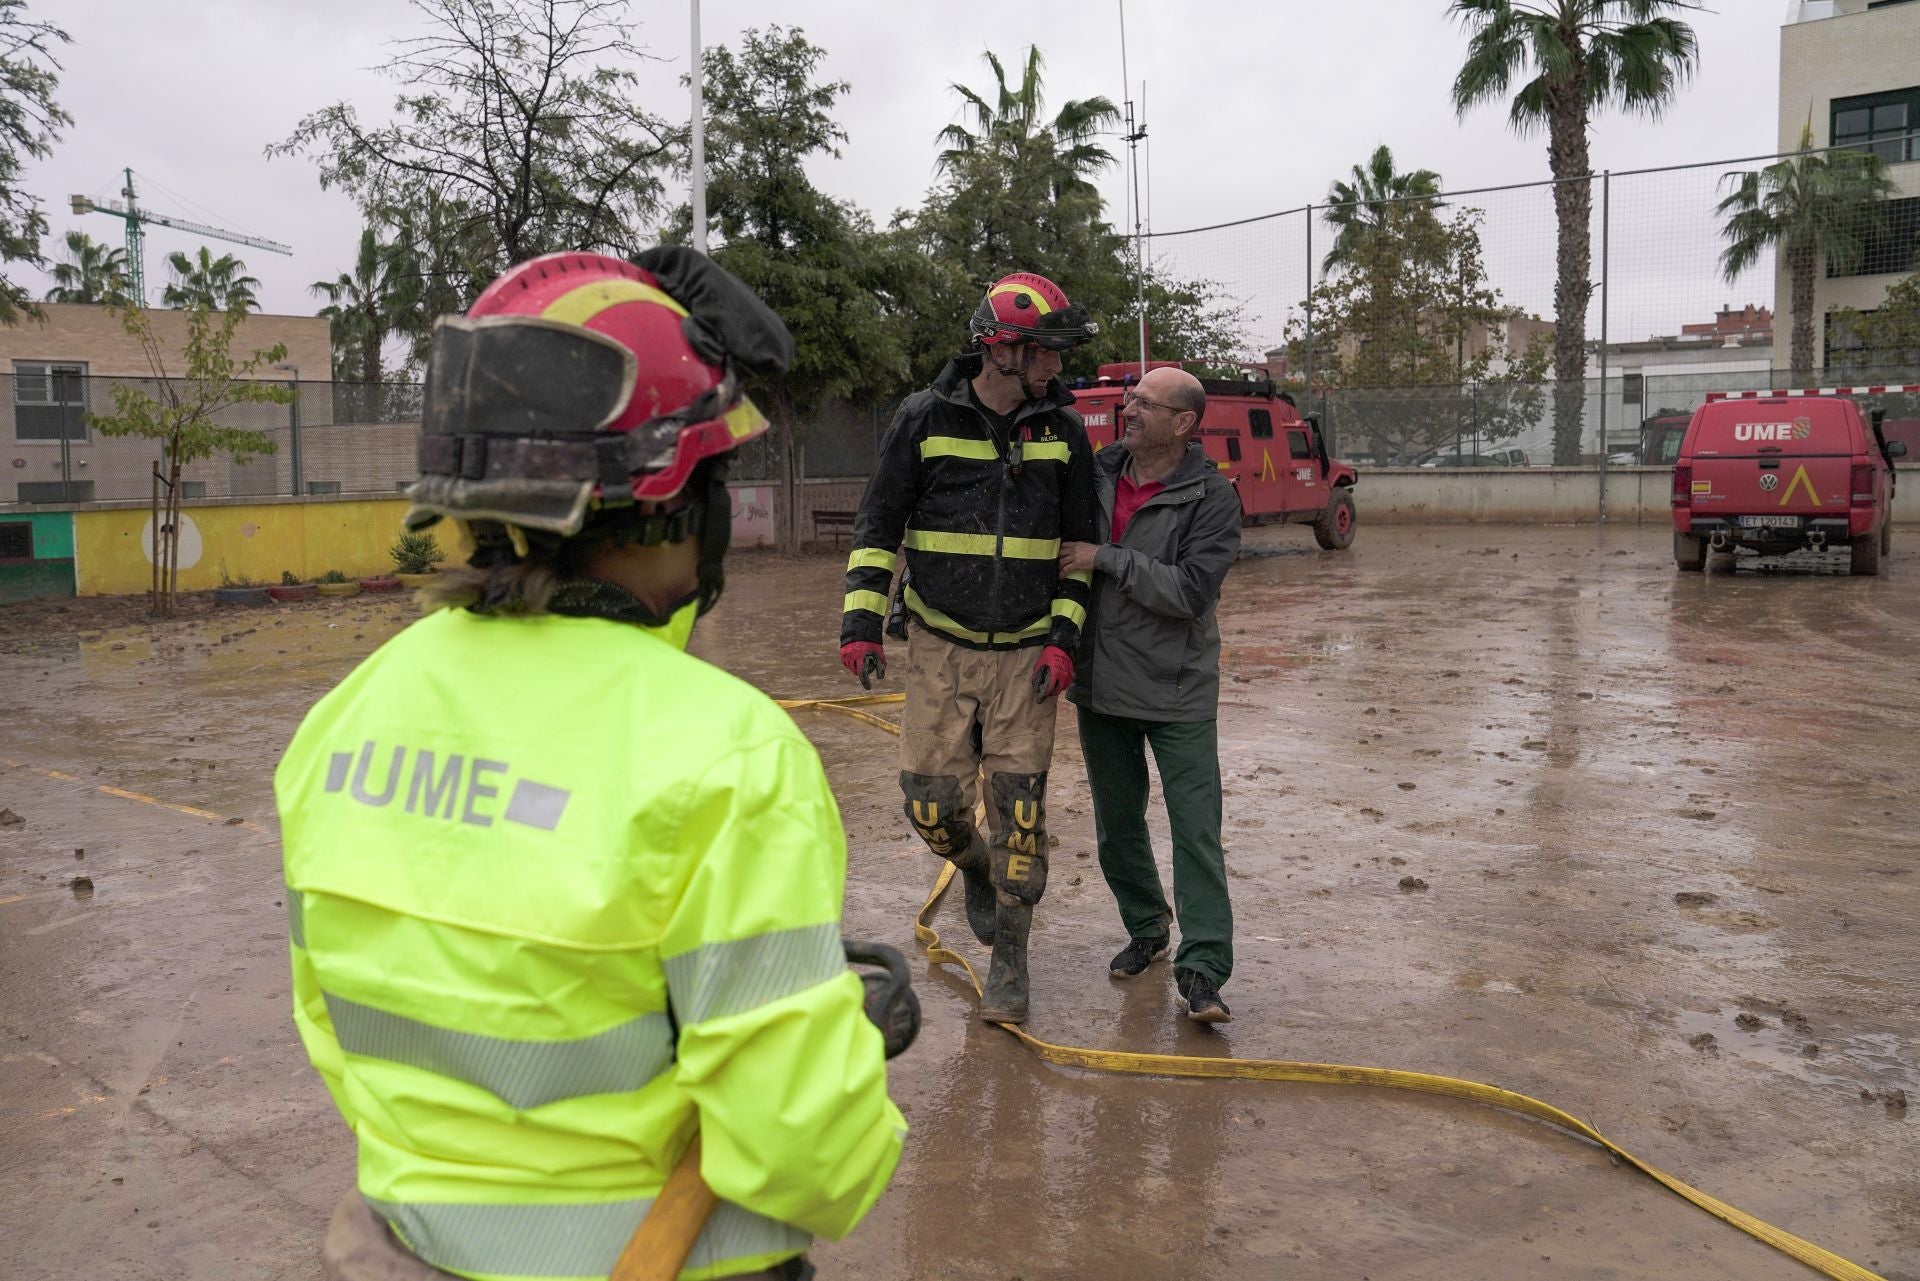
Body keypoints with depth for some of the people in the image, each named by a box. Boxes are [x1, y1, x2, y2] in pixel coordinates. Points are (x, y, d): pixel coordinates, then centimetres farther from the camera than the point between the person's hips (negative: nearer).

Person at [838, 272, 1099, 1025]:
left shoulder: (1063, 428, 1)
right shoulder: (925, 418, -4)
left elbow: (1079, 542, 7)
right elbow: (878, 523, 2)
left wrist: (1064, 637, -2)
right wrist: (862, 620, -6)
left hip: (1026, 651, 1)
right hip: (940, 646, 0)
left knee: (1019, 811, -1)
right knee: (931, 803, -1)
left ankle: (1009, 962, 15)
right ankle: (977, 869, 34)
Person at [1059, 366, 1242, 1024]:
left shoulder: (1211, 496, -11)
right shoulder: (1096, 475, 2)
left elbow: (1190, 590, -22)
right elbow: (1046, 538, 18)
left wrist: (1106, 558, -21)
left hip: (1177, 693, -5)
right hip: (1100, 685, 5)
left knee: (1196, 832, -6)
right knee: (1117, 824, 16)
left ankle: (1202, 971, 1)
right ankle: (1146, 930, 36)